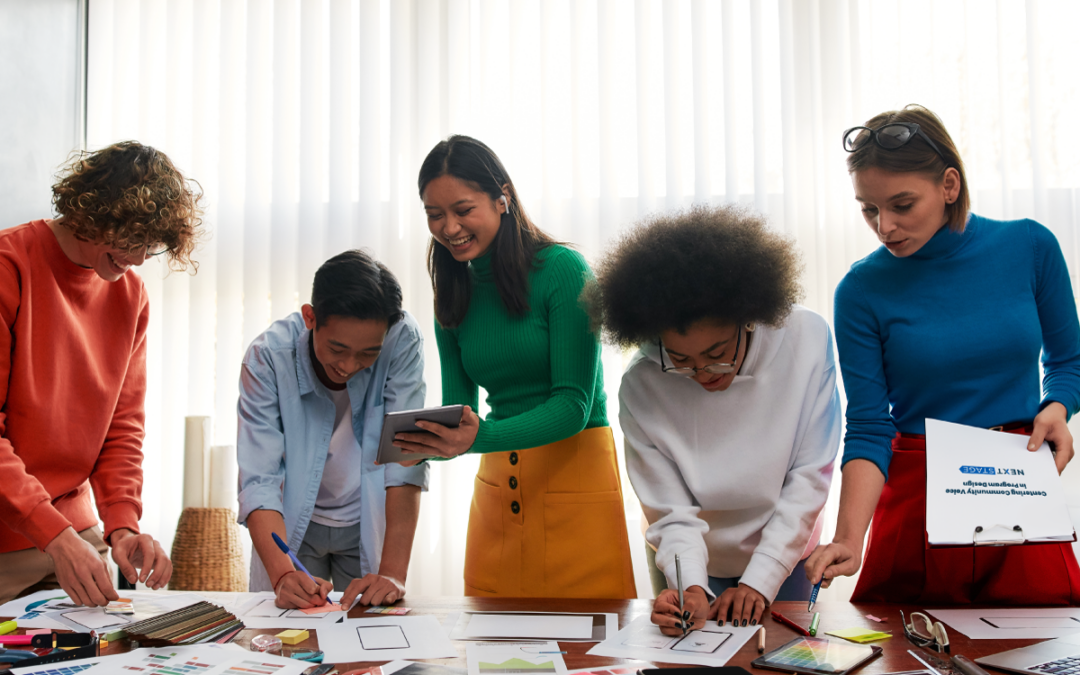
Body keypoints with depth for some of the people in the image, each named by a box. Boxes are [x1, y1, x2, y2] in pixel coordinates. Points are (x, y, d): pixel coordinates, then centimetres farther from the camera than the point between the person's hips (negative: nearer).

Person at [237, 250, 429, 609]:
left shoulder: (403, 339, -22)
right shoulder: (268, 356, -21)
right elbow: (258, 481, -24)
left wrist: (393, 573, -31)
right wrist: (283, 574, -38)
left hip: (369, 525, 0)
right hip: (291, 524, 0)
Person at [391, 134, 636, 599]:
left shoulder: (563, 270, -11)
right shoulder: (454, 298, 7)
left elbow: (574, 403, -15)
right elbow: (458, 410, 8)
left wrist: (481, 437, -28)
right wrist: (421, 445, -13)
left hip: (576, 478, -5)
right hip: (497, 486, 5)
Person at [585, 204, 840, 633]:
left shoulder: (806, 338, -23)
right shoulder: (641, 387, -24)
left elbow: (810, 476, -18)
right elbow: (672, 513, -19)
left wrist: (760, 580, -20)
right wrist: (691, 587, -36)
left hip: (784, 559, 1)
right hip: (694, 569, 0)